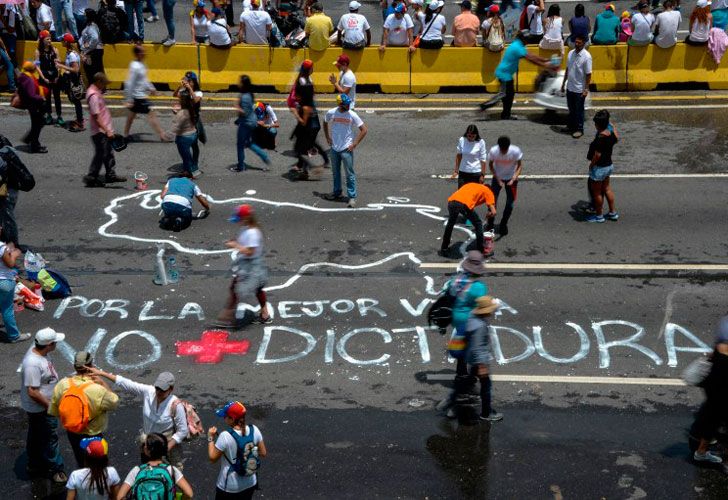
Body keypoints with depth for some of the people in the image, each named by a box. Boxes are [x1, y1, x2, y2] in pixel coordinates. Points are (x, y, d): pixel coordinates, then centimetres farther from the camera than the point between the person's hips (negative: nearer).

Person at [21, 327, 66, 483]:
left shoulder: (39, 350, -6)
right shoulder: (33, 364, -35)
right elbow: (32, 392, -31)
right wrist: (49, 406, -19)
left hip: (44, 405, 9)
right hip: (39, 409, -9)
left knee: (36, 437, 24)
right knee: (49, 438, 7)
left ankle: (35, 466, 41)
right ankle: (56, 469, 23)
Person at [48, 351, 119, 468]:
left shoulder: (62, 384, -16)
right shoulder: (97, 390, -31)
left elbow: (53, 411, -3)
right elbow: (114, 402, -12)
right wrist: (103, 383, -6)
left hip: (72, 433, 5)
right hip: (92, 436, -5)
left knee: (81, 463, 27)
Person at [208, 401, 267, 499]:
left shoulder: (225, 436, -25)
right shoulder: (254, 430, -11)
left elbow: (212, 458, -13)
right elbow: (263, 453, -1)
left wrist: (210, 437, -3)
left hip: (229, 486, -5)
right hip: (249, 483, 5)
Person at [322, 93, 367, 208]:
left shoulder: (352, 115, -12)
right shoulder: (331, 113, -4)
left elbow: (364, 130, -7)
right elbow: (325, 123, 18)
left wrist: (355, 144, -11)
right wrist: (327, 138, 10)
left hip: (346, 149, -4)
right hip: (334, 148, 4)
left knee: (350, 174, -2)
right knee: (335, 172, 18)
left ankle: (352, 197, 4)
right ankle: (337, 192, 36)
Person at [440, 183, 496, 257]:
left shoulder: (471, 185, 39)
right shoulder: (488, 191, 24)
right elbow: (493, 212, 14)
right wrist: (488, 215, 37)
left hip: (451, 202, 5)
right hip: (464, 204, -5)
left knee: (450, 225, 30)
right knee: (478, 225, 20)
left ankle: (443, 249, 38)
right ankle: (480, 251, 24)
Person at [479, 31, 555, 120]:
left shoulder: (518, 46, 9)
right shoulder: (517, 47, -22)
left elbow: (531, 56, 14)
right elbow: (530, 59, -22)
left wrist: (545, 60, 11)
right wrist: (544, 65, -18)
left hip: (506, 73, 10)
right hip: (504, 73, -10)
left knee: (510, 93, 13)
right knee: (504, 94, -6)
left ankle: (506, 115, 20)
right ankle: (485, 105, -2)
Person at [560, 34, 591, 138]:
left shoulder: (586, 56, -17)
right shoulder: (571, 53, 2)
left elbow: (588, 74, -14)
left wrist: (586, 89, -16)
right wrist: (563, 83, 15)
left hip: (579, 89, -6)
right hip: (570, 87, 6)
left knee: (579, 110, 5)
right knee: (571, 109, 19)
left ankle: (579, 129, 17)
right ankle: (571, 126, 33)